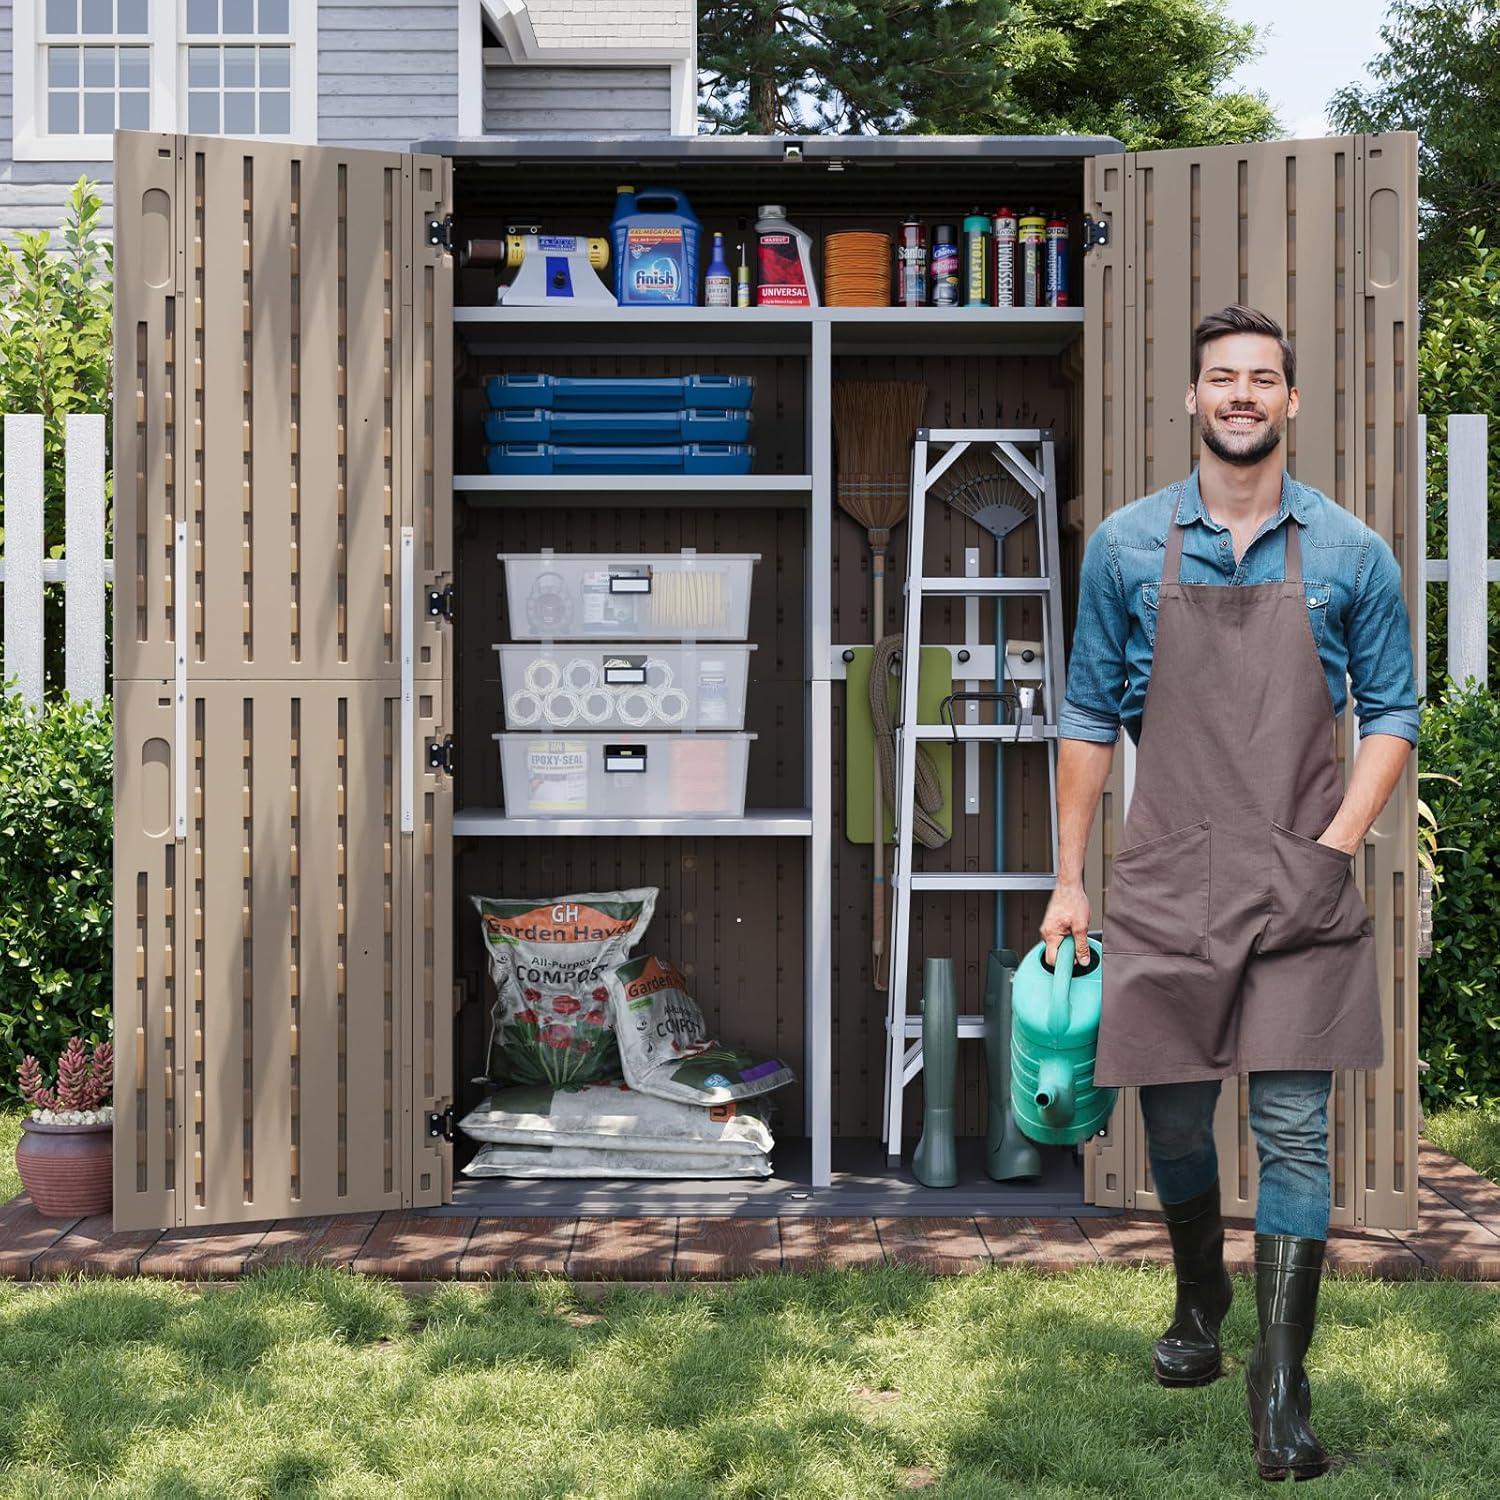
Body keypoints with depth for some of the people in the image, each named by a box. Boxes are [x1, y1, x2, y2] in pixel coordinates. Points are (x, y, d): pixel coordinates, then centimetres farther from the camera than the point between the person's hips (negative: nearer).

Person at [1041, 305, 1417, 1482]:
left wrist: (1337, 842, -7)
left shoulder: (1351, 554, 3)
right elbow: (1089, 718, 8)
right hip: (1165, 887, 1)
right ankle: (1200, 1306, 36)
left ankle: (1282, 1387, 3)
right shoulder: (1126, 547, 4)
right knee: (1173, 1117, 10)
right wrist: (1067, 883, 5)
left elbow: (1392, 713, 7)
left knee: (1293, 1132, -4)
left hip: (1301, 894, -1)